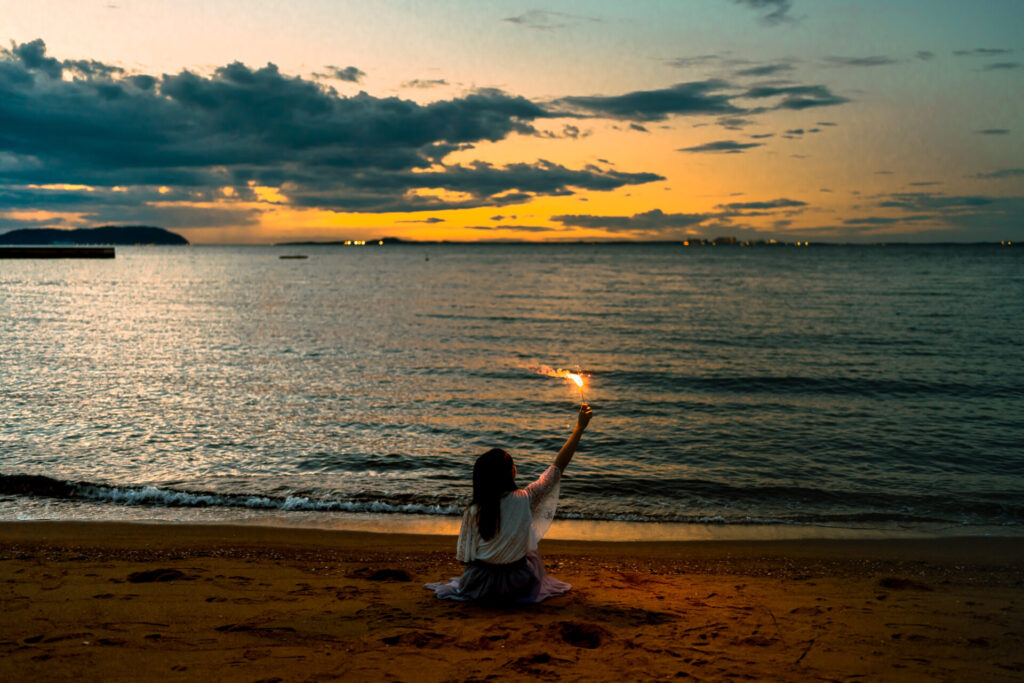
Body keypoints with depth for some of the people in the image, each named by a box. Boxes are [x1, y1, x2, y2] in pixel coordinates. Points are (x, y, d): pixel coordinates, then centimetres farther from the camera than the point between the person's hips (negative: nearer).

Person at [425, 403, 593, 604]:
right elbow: (559, 466, -11)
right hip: (517, 585, -2)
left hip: (479, 586, 2)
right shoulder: (524, 500, -20)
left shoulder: (473, 512, -19)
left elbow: (465, 556, -10)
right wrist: (580, 428, -4)